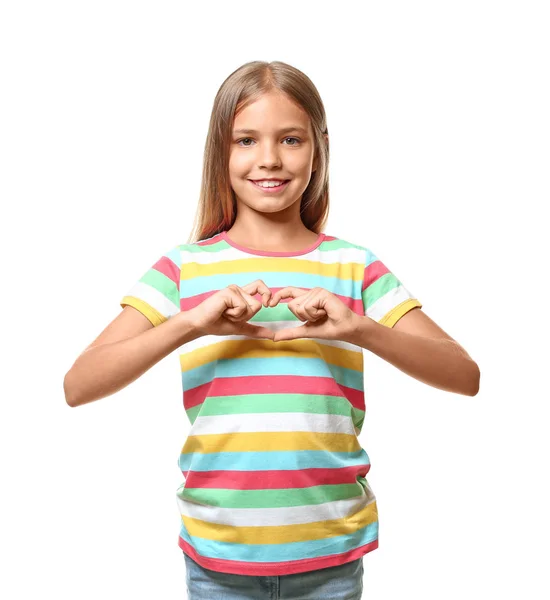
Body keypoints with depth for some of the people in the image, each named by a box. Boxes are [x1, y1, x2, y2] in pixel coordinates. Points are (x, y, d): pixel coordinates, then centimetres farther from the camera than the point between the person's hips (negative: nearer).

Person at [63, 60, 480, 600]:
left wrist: (358, 328, -21)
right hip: (217, 555, 0)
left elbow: (466, 376, -6)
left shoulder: (355, 267, -1)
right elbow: (77, 386, -10)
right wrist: (190, 323, -22)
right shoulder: (185, 268, -2)